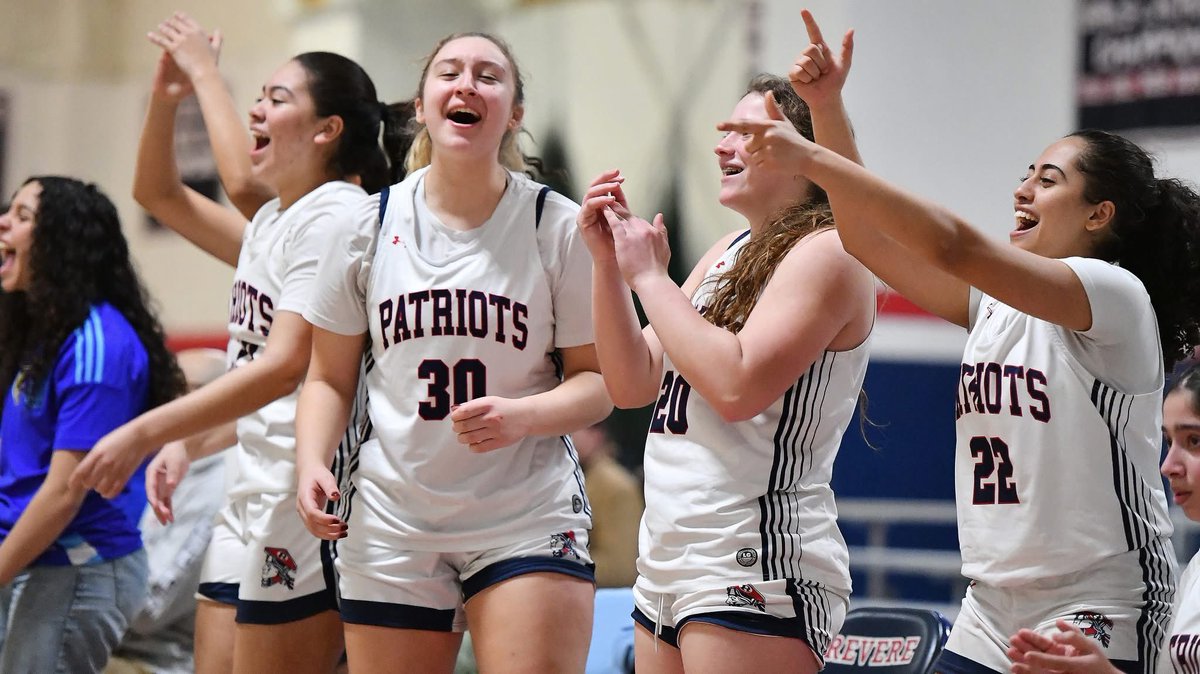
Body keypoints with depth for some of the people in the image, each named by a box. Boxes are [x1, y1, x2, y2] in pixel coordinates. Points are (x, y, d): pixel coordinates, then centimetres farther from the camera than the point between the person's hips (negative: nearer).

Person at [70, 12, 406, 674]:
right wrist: (165, 97, 14)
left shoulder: (335, 216, -12)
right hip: (251, 496, 10)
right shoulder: (271, 222, 17)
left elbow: (283, 366, -20)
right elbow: (158, 194, 31)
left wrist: (146, 432, -22)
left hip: (305, 501, -10)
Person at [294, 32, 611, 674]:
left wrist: (522, 416, -19)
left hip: (529, 519, -2)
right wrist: (311, 463, -6)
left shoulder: (558, 227, -1)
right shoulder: (370, 224, 5)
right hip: (390, 524, 2)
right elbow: (329, 378, 12)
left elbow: (600, 378, 0)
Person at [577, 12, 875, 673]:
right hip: (667, 563, 9)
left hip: (753, 566, -9)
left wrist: (648, 275, -11)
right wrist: (608, 261, 5)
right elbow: (633, 384, 16)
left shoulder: (827, 252, -9)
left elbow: (736, 384, -21)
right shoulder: (729, 251, 17)